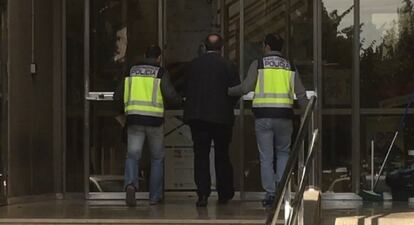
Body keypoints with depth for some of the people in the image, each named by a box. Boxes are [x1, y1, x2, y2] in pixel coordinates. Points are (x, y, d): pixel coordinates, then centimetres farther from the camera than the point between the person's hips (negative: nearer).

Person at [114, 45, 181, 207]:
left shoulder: (131, 71, 11)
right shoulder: (160, 73, 1)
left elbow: (117, 97, 12)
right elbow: (170, 95, -10)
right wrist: (179, 100, 12)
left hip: (134, 118, 2)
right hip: (154, 119, -2)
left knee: (132, 155, 1)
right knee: (157, 158, 12)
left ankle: (131, 184, -27)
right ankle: (155, 196, 14)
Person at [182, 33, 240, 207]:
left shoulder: (192, 65, 3)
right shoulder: (228, 66, -4)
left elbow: (185, 90, 8)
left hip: (196, 116, 1)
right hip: (222, 116, -1)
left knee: (201, 155, 2)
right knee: (222, 155, 11)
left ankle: (202, 194, -7)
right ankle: (224, 194, 16)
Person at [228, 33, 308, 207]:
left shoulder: (258, 64, 1)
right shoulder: (289, 67, 10)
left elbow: (246, 88, -8)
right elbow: (301, 94, 7)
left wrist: (227, 91, 7)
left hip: (263, 115, -2)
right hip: (284, 115, 2)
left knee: (266, 157, 4)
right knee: (283, 152, 17)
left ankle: (270, 193, 2)